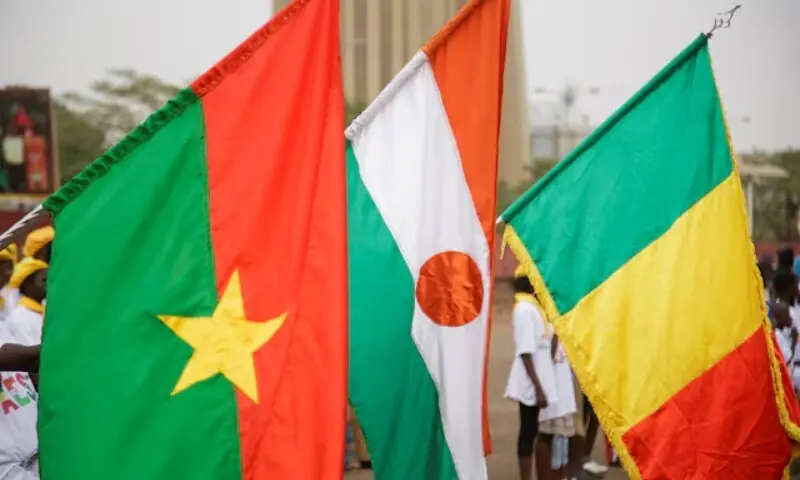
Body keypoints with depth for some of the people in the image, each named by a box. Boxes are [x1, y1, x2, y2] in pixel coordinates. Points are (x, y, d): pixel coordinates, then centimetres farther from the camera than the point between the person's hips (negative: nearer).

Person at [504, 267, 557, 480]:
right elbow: (525, 352, -19)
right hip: (531, 385, -8)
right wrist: (538, 387, -21)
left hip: (541, 383, 8)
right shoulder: (525, 309, -15)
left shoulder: (535, 307, 12)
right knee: (528, 433, -2)